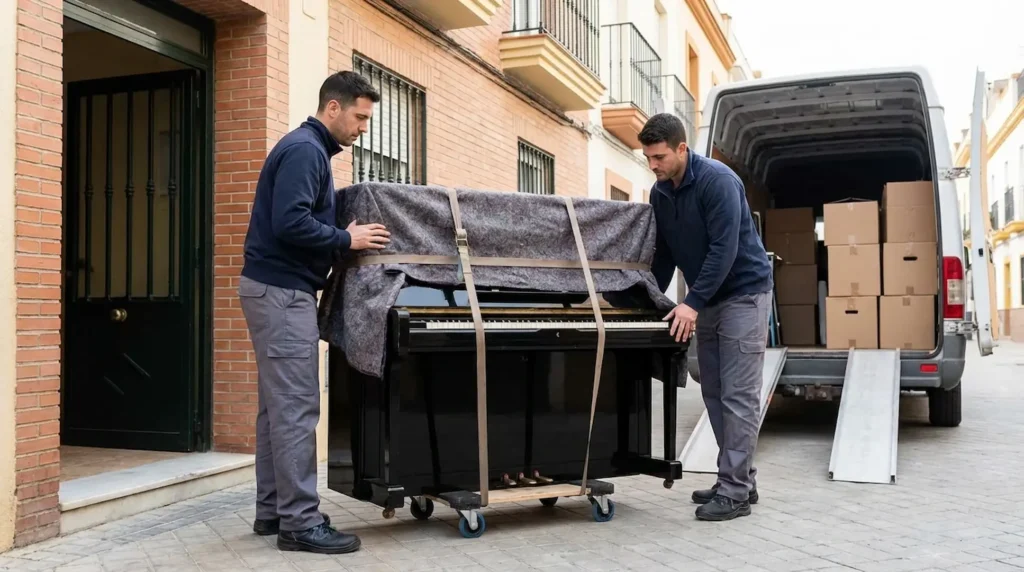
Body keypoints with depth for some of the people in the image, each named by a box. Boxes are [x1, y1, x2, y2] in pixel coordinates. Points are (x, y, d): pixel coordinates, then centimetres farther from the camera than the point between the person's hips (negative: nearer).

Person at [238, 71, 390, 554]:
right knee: (296, 409, -8)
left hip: (279, 288, 11)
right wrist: (347, 240, -14)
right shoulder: (305, 150, -14)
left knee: (278, 406, 12)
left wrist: (343, 235, 12)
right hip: (281, 290, -11)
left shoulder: (309, 149, 18)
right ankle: (300, 522, -3)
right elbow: (290, 223, -24)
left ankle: (273, 510, 19)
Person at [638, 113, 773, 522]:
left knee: (738, 395, -7)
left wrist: (692, 302, -27)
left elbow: (724, 249, -25)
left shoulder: (716, 179, -20)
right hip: (707, 299, 8)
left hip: (744, 293, -8)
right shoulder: (659, 194, 4)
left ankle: (736, 492, -2)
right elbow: (664, 253, 12)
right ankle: (739, 479, 18)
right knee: (714, 393, 8)